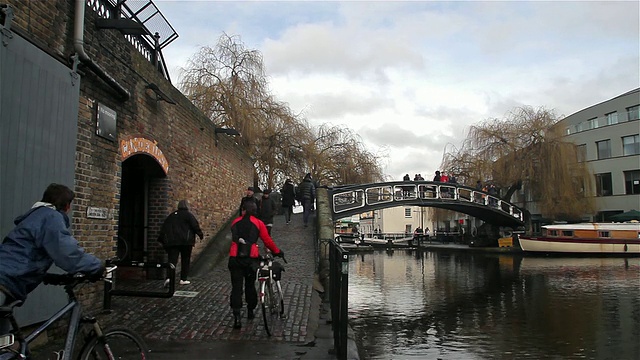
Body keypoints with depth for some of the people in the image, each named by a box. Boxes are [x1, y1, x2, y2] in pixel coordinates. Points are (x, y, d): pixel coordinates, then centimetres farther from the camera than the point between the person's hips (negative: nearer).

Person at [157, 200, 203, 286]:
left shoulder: (171, 215, 15)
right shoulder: (188, 215, -1)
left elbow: (164, 228, 16)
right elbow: (195, 225, -8)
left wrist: (161, 239, 19)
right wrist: (200, 234, 4)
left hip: (171, 241, 3)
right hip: (185, 241, -3)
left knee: (172, 260, -3)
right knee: (185, 261, 10)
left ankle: (169, 277, -23)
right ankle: (183, 279, 13)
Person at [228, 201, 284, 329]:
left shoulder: (235, 222, 11)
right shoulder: (258, 223, 3)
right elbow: (267, 240, 4)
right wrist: (277, 251, 17)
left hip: (235, 258, 1)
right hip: (251, 258, 0)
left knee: (236, 287, 3)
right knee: (250, 285, 19)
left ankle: (237, 316, -7)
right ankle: (250, 311, 32)